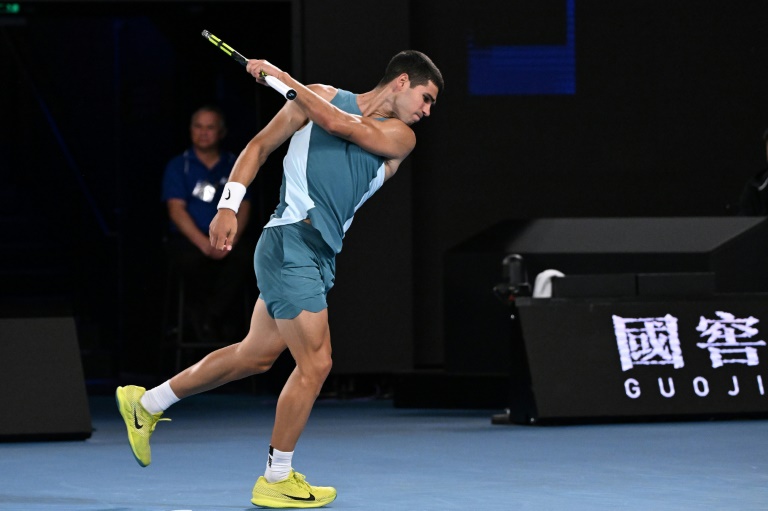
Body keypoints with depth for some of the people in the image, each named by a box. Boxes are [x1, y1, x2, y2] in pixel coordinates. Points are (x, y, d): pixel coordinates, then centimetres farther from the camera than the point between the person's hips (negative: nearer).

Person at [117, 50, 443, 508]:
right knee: (316, 363, -10)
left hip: (321, 258, 6)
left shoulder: (400, 137, 10)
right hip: (291, 242, -6)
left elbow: (339, 125, -7)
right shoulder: (323, 96, 2)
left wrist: (282, 77, -7)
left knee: (255, 355, 16)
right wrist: (230, 205, -4)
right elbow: (260, 146, 6)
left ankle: (148, 404, 32)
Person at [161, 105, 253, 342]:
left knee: (241, 256, -33)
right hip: (186, 240, -1)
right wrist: (204, 243, -20)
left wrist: (230, 240, -16)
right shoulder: (178, 166, 7)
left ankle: (209, 320, -22)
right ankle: (224, 317, -15)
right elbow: (176, 210, -4)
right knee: (194, 260, -36)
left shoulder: (234, 166, 12)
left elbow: (243, 207, 5)